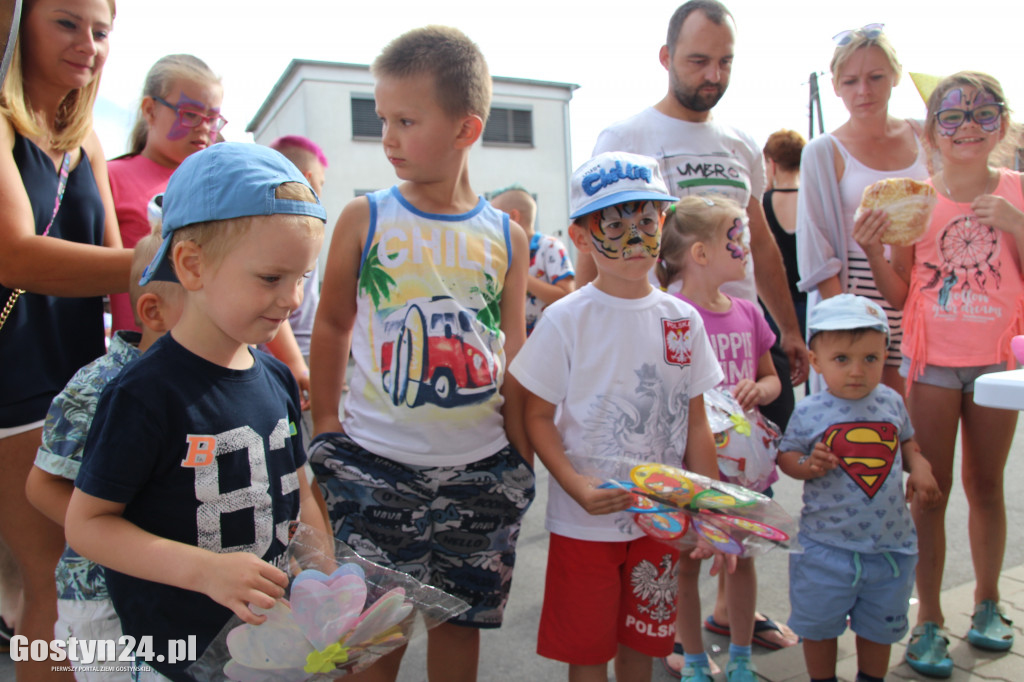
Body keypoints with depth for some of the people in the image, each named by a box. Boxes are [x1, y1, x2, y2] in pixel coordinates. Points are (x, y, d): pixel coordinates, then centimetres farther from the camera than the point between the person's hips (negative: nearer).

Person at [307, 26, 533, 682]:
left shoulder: (506, 236, 1)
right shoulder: (364, 219, -2)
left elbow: (515, 351, 5)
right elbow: (333, 325, 6)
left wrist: (523, 451, 3)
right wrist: (324, 427, 5)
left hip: (480, 465, 2)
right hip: (375, 459, -1)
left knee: (462, 616, 15)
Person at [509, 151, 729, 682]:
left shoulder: (682, 319, 1)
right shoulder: (566, 319, -11)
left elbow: (695, 422, 6)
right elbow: (537, 417, -9)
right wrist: (579, 489, -21)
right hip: (586, 520, -3)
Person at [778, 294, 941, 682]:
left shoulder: (891, 402, -1)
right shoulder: (809, 413, -12)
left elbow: (906, 441, 16)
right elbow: (786, 454, -2)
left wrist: (920, 468, -2)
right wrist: (807, 467, -22)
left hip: (891, 544, 3)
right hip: (825, 547, -3)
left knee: (880, 626, 22)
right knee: (819, 626, 13)